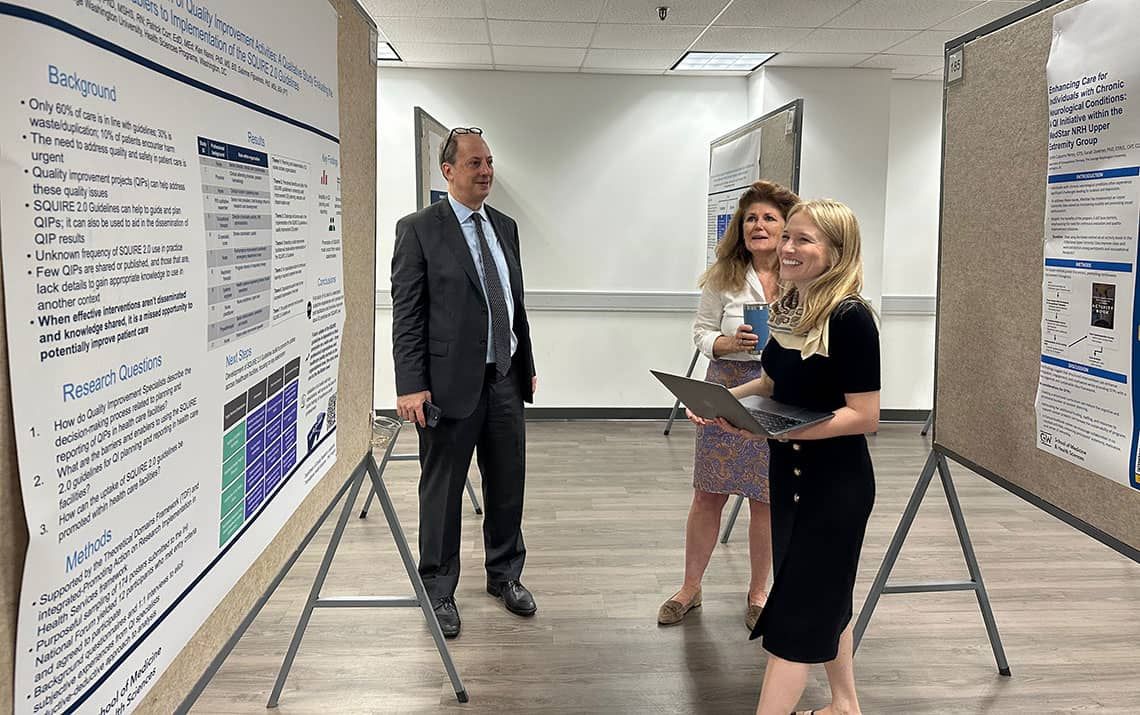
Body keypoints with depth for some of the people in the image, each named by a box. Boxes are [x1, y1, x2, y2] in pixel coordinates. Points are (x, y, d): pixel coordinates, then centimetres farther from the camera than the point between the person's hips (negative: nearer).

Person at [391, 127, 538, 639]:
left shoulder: (505, 226, 12)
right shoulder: (419, 229, -7)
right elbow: (406, 313, -10)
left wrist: (527, 365, 15)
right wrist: (410, 386, -15)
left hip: (505, 380, 6)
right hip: (451, 381, -5)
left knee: (508, 484, 15)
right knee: (442, 491, 7)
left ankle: (505, 575, 34)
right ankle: (439, 591, 23)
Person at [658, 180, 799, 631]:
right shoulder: (723, 276, 0)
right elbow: (701, 331, 3)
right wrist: (730, 344, -16)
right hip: (725, 392, 1)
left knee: (767, 501, 10)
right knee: (708, 495, 8)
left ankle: (758, 593, 30)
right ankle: (690, 588, 26)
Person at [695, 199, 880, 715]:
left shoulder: (850, 317, -21)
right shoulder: (787, 309, 2)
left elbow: (864, 416, -22)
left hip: (835, 483, -8)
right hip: (790, 472, 8)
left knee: (796, 609, 0)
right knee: (823, 595, 21)